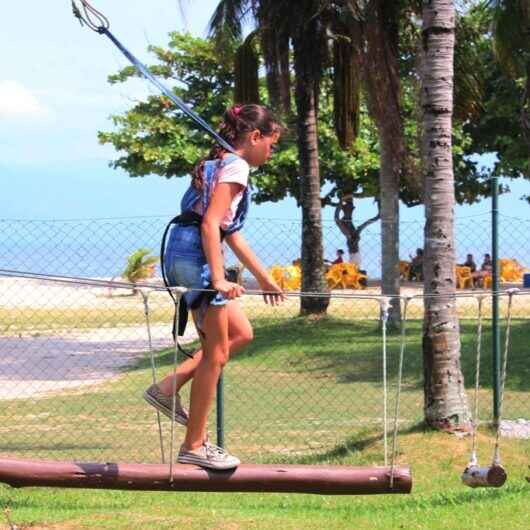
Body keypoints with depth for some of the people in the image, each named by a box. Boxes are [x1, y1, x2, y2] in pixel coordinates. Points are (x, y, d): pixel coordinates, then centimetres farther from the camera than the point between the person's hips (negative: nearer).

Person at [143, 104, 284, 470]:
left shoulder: (220, 163, 22)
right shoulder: (236, 166, -8)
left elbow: (231, 233, 27)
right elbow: (210, 224, -19)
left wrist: (263, 277, 29)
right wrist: (218, 278, -24)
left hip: (183, 256, 10)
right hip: (196, 257, -10)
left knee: (241, 333, 16)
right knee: (216, 352, -3)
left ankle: (169, 388, 9)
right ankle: (195, 446, 1)